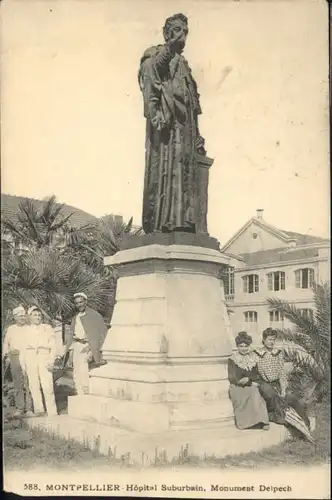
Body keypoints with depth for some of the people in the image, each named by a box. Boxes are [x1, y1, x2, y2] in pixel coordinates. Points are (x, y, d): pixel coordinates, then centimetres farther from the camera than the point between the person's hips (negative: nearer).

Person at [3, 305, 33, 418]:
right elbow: (6, 344, 18)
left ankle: (29, 408, -4)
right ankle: (19, 408, 9)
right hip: (15, 358, 2)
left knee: (29, 384, -8)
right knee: (17, 384, 3)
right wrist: (6, 355, 6)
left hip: (28, 358, -2)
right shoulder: (10, 329, 16)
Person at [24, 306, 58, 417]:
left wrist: (51, 361, -6)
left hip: (44, 357, -2)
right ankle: (38, 409, 11)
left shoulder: (48, 328, 11)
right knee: (34, 386, 0)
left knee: (48, 386, -10)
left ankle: (52, 412, -6)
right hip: (30, 358, 2)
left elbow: (53, 345, 5)